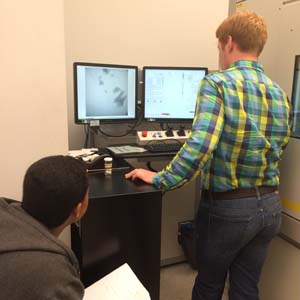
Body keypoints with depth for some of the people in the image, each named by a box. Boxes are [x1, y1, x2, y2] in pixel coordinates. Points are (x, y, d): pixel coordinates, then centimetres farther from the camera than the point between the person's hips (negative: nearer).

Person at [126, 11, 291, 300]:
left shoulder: (217, 83, -17)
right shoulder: (280, 94, 4)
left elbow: (199, 146, -29)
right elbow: (275, 150, 10)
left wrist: (160, 180, -18)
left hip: (228, 207, -5)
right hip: (269, 205, 6)